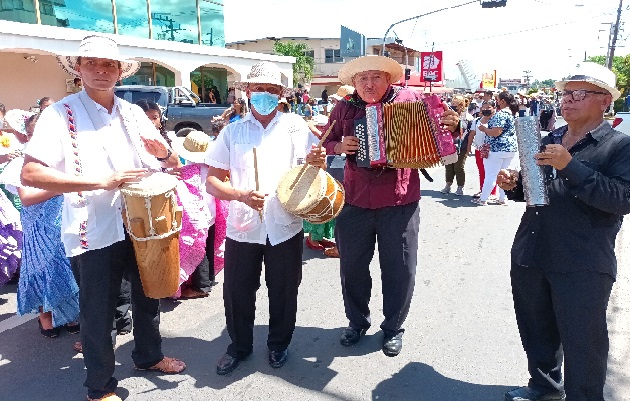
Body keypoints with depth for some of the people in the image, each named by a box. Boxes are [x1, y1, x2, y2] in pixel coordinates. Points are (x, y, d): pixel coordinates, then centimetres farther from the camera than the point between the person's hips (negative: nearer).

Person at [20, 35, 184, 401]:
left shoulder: (133, 113, 7)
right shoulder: (60, 114, -8)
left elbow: (173, 164, 9)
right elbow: (30, 174, -19)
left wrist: (164, 154, -15)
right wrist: (102, 182, -27)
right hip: (94, 233, -5)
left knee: (148, 297, 21)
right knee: (99, 313, 9)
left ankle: (149, 355, 46)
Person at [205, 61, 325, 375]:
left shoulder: (294, 125, 4)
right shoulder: (233, 131, 5)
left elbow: (311, 168, 2)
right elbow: (212, 182, 1)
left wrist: (317, 161, -22)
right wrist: (241, 194, -19)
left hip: (285, 227, 0)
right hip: (242, 227, 1)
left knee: (284, 291, 11)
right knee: (237, 292, 9)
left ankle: (279, 344, 37)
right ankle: (239, 346, 35)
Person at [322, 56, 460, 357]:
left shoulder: (409, 99, -1)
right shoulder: (344, 108, 4)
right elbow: (324, 142, 13)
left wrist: (452, 126, -15)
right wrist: (339, 146, -8)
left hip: (400, 202, -2)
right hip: (355, 202, 2)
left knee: (399, 269, 8)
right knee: (352, 266, 14)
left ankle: (393, 327, 30)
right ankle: (357, 321, 36)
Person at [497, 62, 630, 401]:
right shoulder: (548, 141, 13)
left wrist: (570, 165, -26)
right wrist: (513, 185, 0)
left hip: (582, 266, -6)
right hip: (530, 256, 6)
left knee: (582, 343, 5)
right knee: (536, 330, 20)